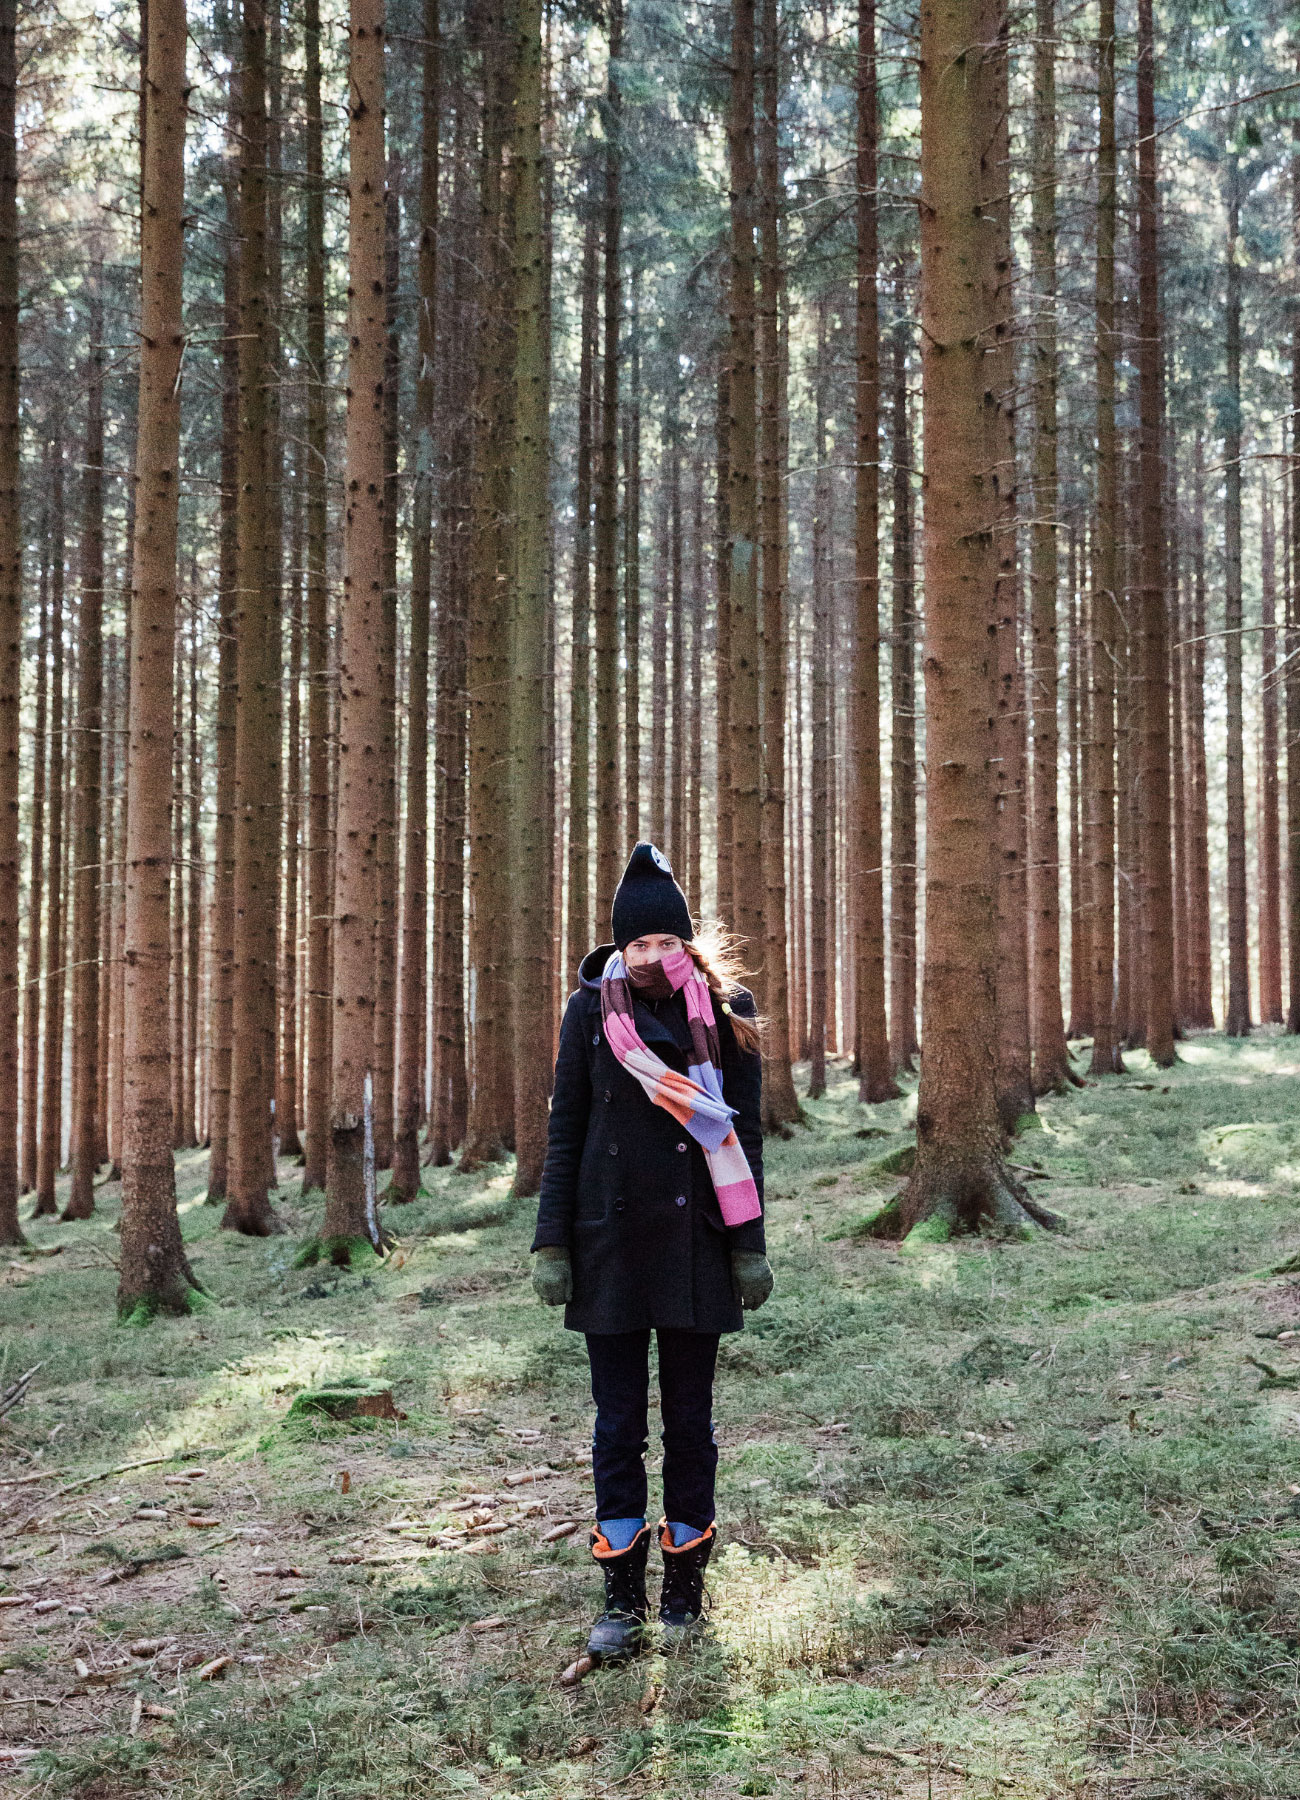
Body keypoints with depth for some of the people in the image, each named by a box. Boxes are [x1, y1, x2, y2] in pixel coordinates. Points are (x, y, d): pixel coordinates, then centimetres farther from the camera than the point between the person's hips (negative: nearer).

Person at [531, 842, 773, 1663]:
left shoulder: (725, 1013, 0)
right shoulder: (591, 1011, 1)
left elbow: (744, 1135, 3)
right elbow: (565, 1132, 4)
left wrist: (750, 1245, -1)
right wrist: (552, 1243, 0)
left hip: (696, 1245, 0)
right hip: (611, 1246, 0)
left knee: (690, 1423, 8)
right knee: (617, 1425, 5)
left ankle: (685, 1595, 20)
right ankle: (622, 1599, 15)